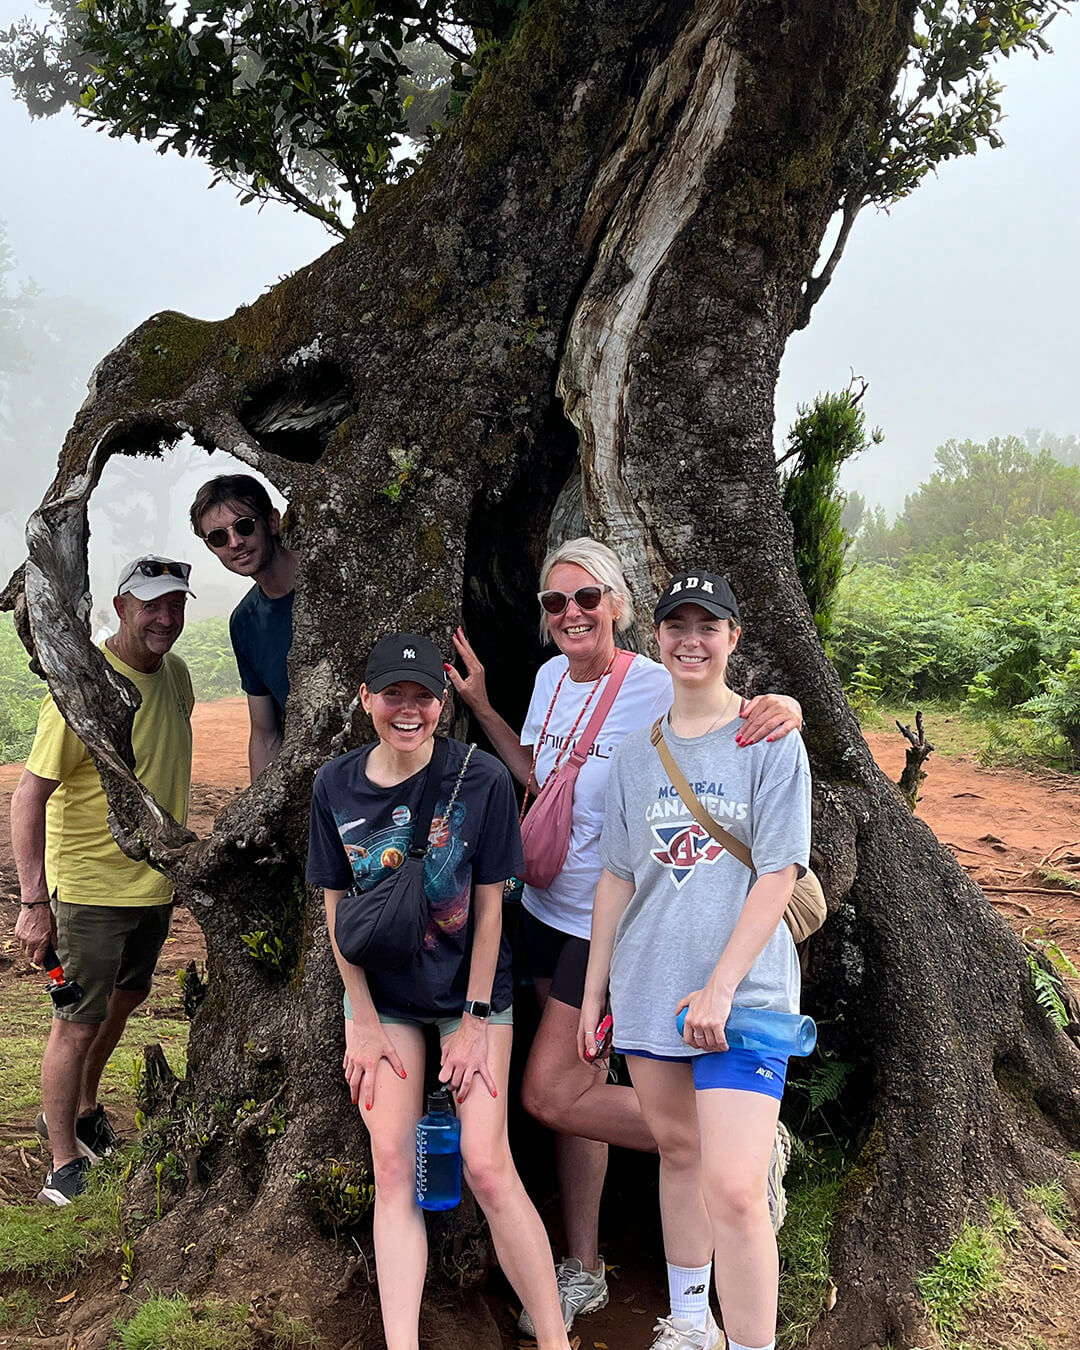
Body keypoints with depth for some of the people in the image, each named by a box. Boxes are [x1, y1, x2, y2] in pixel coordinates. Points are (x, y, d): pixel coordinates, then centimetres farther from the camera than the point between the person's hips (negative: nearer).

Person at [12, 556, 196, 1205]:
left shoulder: (174, 673, 0)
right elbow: (28, 798, -20)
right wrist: (34, 902, -22)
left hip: (156, 880, 8)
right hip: (91, 887, -8)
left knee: (129, 995, 23)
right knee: (78, 1024, 2)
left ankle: (83, 1106, 46)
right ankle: (64, 1158, 21)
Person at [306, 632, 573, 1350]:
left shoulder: (482, 778, -16)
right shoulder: (336, 786, -7)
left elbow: (489, 905, -10)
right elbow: (338, 907, -1)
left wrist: (475, 1019, -8)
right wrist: (365, 1023, -2)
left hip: (470, 991, -2)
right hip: (382, 995, 3)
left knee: (486, 1164, -7)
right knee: (392, 1165, -1)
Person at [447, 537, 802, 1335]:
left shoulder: (657, 688, -19)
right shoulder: (552, 676, 2)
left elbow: (731, 723, -18)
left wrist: (784, 709, -40)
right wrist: (479, 704, 11)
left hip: (609, 920, -7)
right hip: (549, 904, 7)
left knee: (548, 1095, -8)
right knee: (578, 1082, 16)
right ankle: (583, 1270, 32)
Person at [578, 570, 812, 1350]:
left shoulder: (772, 741, -4)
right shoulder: (637, 753, 9)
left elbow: (779, 875, -10)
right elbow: (618, 878, 12)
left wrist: (721, 987, -16)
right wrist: (594, 992, 10)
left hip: (743, 991, -4)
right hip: (648, 990, 5)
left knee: (734, 1190, -12)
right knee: (677, 1150, 17)